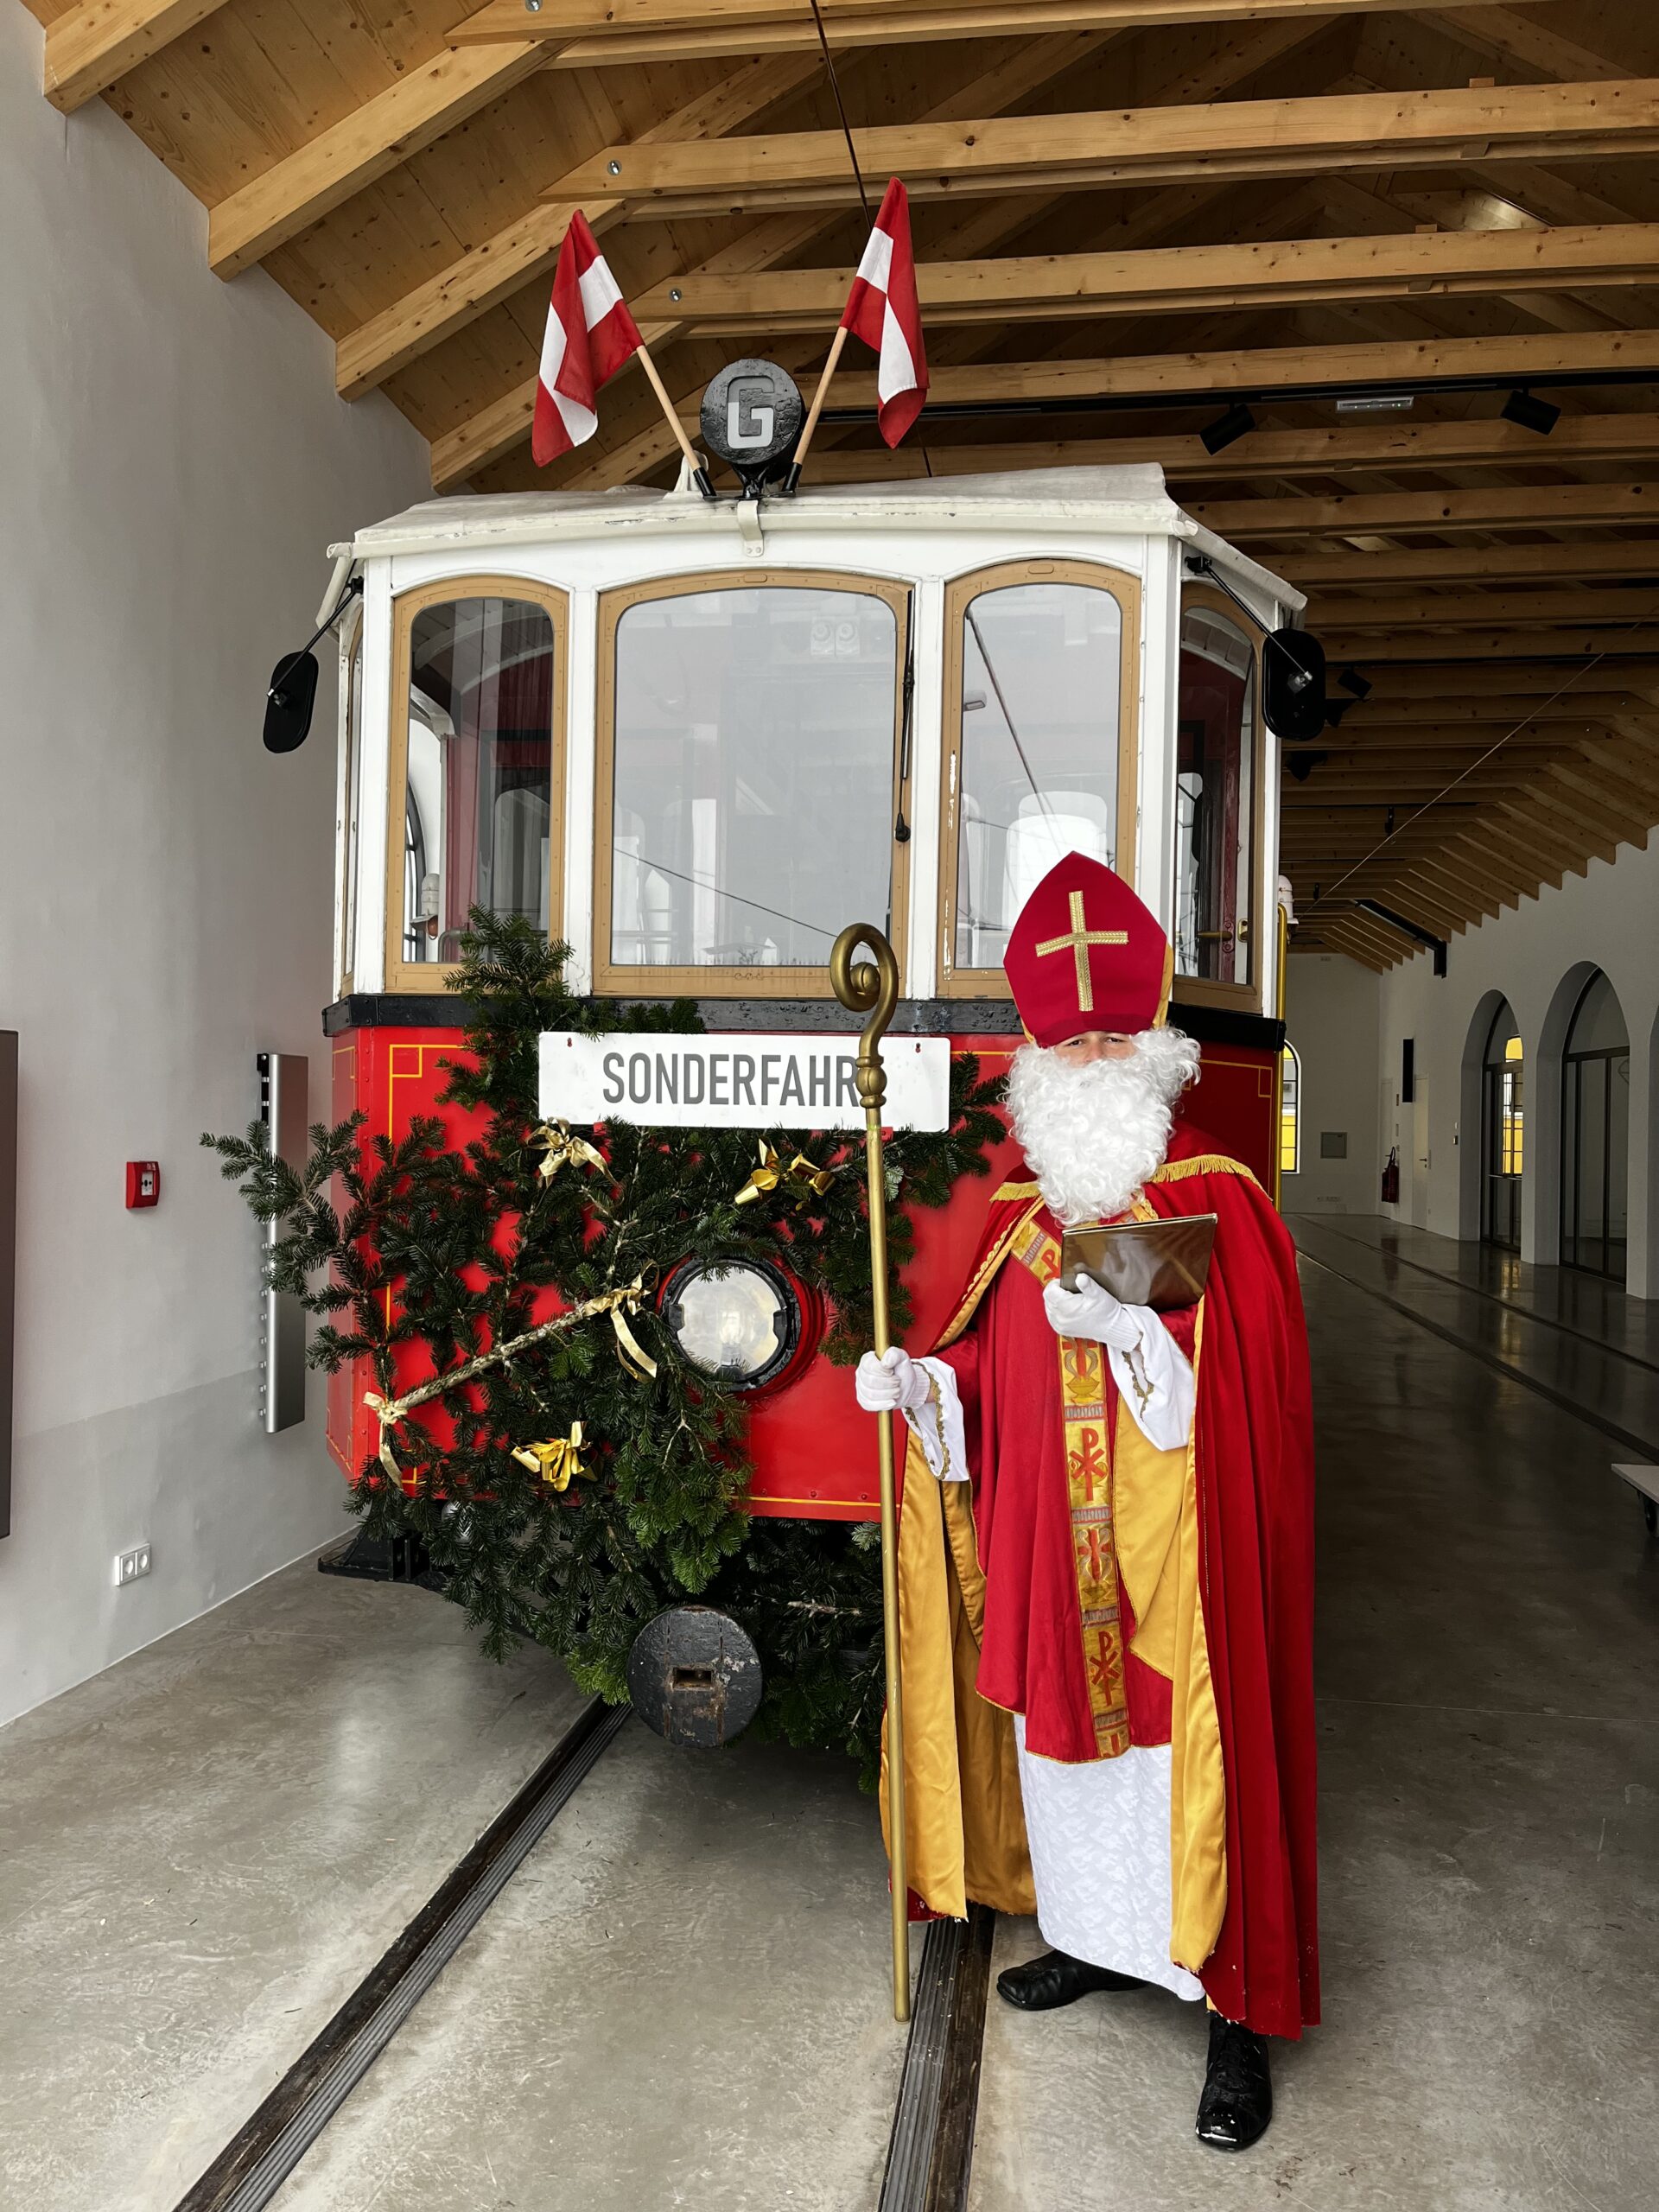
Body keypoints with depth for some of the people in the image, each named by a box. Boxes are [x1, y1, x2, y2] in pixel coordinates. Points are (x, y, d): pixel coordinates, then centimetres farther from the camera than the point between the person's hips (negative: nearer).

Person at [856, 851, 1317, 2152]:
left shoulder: (1219, 1201, -7)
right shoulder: (1028, 1217, 9)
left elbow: (1248, 1376, -16)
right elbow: (992, 1378, 12)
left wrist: (1132, 1330, -28)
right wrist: (921, 1381, -6)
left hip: (1174, 1563, -5)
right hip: (1051, 1561, 6)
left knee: (1183, 1761, 1)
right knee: (1063, 1743, 17)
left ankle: (1238, 2014, 18)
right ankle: (1095, 1937, 40)